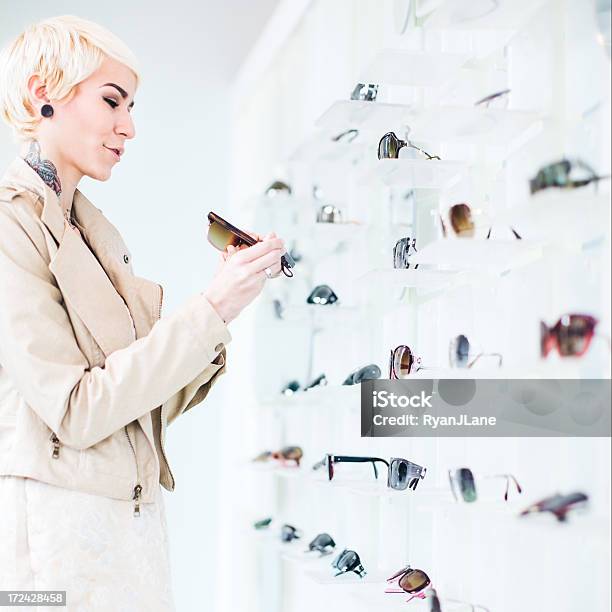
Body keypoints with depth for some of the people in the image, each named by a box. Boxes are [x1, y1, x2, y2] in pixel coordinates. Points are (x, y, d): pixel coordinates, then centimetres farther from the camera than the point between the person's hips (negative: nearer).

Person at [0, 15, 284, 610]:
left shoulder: (97, 231, 13)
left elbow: (148, 405, 10)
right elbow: (77, 410, -18)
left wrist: (229, 295, 0)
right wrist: (210, 309, -17)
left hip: (134, 522, 7)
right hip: (55, 532, -7)